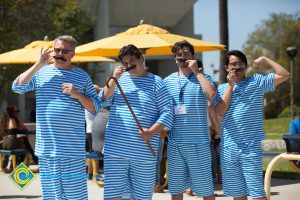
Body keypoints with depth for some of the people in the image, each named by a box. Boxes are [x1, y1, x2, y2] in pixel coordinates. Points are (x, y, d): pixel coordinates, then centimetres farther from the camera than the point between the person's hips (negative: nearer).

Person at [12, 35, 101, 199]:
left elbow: (95, 107, 6)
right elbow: (17, 87, -2)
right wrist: (38, 65, -5)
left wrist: (77, 94, -10)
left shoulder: (82, 77, 8)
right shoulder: (41, 73, 10)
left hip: (73, 149, -2)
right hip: (46, 147, 2)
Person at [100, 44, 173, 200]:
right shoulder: (120, 79, 12)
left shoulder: (155, 82, 3)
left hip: (144, 151, -2)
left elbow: (167, 111, -2)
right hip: (115, 149, 2)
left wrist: (152, 131, -16)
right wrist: (114, 79, -9)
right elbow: (104, 101, 3)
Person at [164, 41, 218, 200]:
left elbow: (211, 94, -19)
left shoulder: (202, 78, 3)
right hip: (174, 143, 3)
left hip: (198, 142, -3)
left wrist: (196, 71, -11)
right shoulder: (168, 80, 11)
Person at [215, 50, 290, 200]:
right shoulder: (222, 88, 10)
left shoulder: (257, 82, 4)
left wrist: (265, 60, -3)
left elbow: (284, 75, -4)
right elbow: (220, 112, -7)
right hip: (228, 148, 3)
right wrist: (230, 85, -6)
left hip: (251, 148, -3)